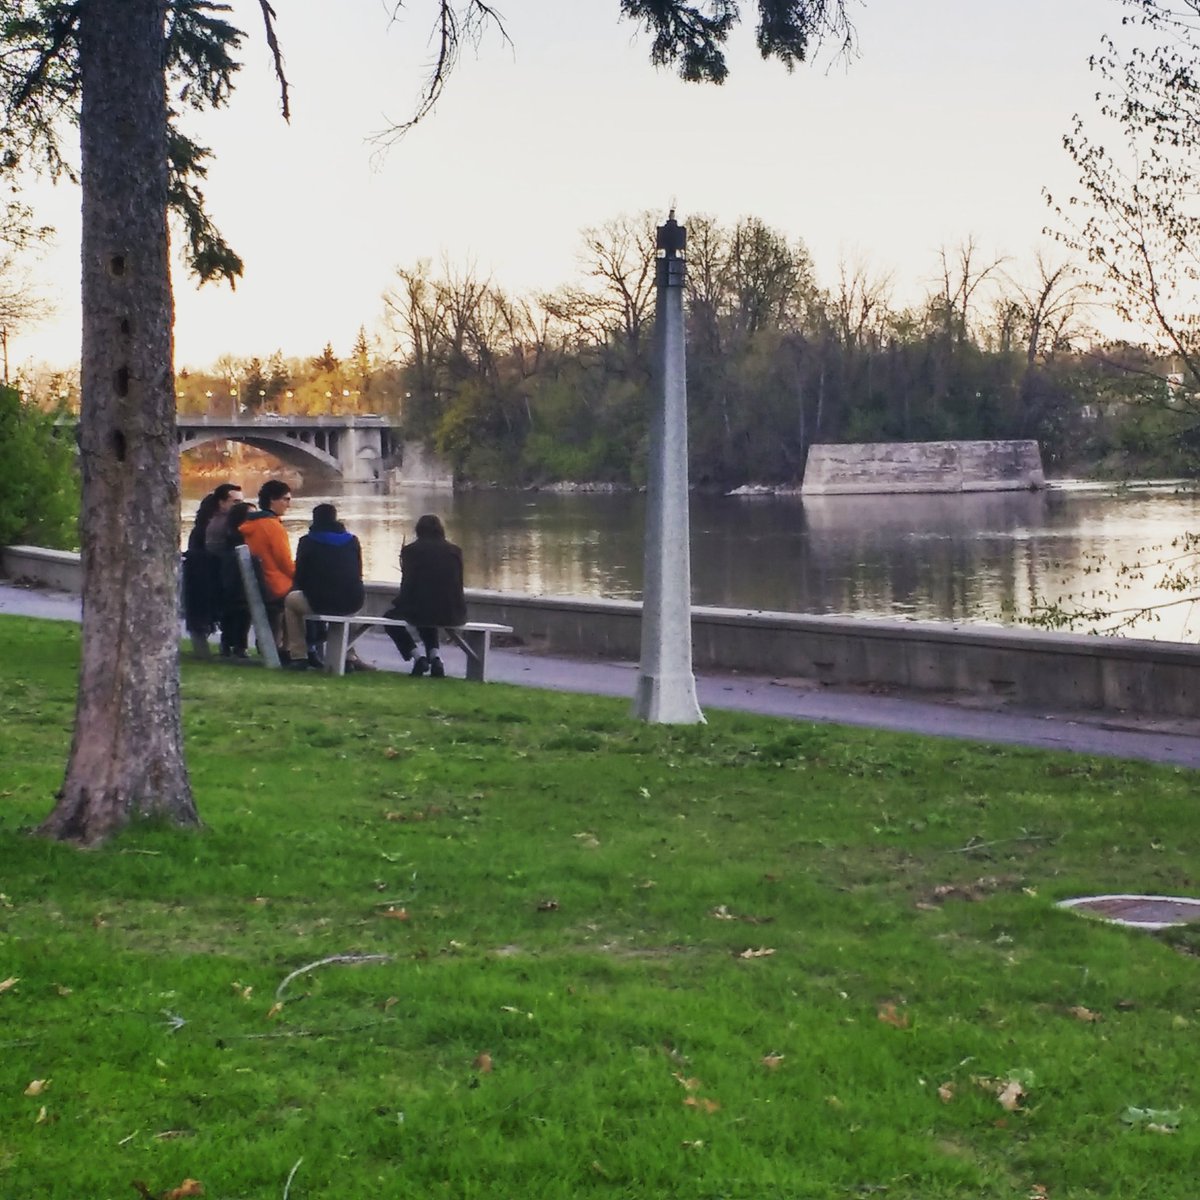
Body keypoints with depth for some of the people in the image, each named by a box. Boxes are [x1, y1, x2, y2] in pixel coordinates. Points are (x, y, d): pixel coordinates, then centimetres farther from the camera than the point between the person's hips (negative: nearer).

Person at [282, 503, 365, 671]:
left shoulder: (308, 542, 3)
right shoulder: (353, 541, 12)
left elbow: (299, 577, 6)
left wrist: (301, 586, 28)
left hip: (320, 602, -4)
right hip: (353, 603, 4)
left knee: (291, 600, 26)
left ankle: (299, 656, 18)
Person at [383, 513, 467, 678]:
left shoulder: (411, 550, 0)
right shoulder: (454, 550, 8)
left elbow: (407, 584, 0)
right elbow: (457, 585, 14)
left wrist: (395, 603, 19)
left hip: (420, 610, -4)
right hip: (452, 614, 4)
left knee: (391, 616, 27)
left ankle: (416, 656, 8)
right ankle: (434, 655, 12)